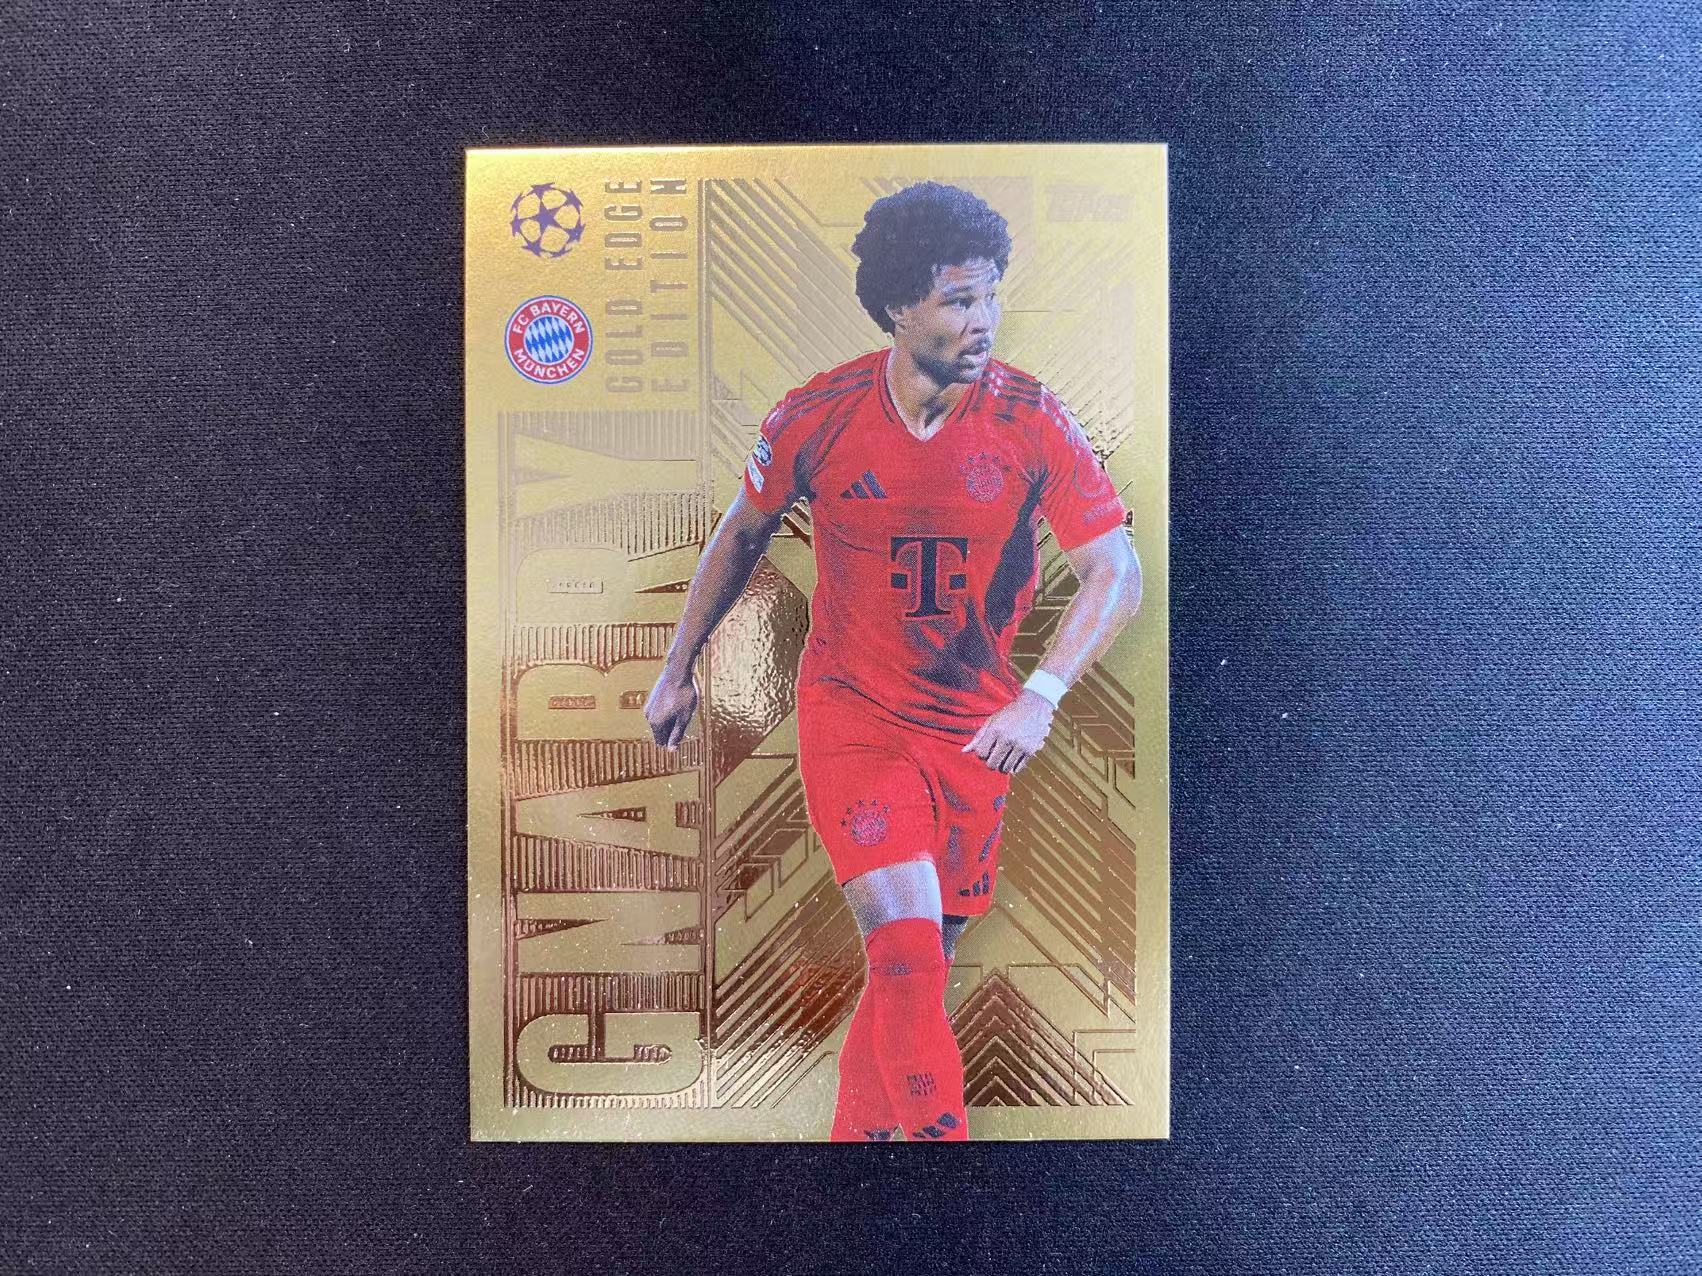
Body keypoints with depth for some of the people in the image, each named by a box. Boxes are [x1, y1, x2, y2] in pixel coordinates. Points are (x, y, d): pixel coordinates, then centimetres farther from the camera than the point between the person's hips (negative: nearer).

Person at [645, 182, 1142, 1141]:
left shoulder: (1033, 420, -10)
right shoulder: (818, 415, -8)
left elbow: (1117, 574, -11)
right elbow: (744, 532, 8)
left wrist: (1040, 697, -27)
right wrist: (680, 669, 12)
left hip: (976, 727, 2)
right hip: (851, 710, -1)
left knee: (918, 963, 14)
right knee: (907, 953, -17)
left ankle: (860, 1129, 39)